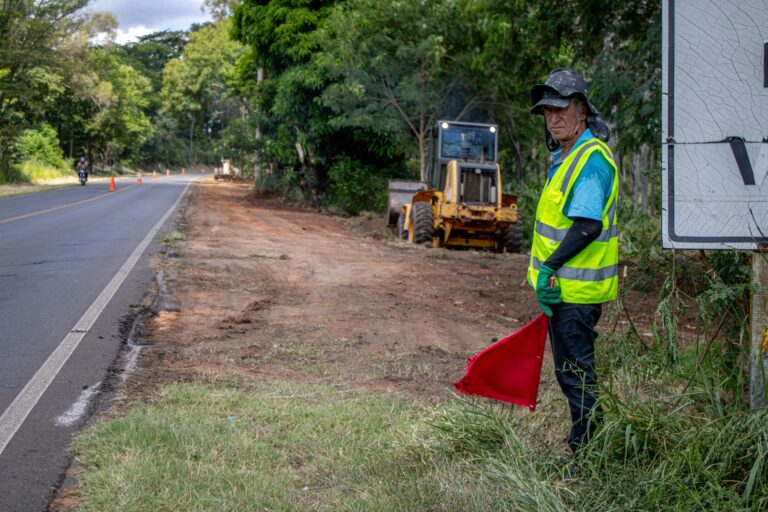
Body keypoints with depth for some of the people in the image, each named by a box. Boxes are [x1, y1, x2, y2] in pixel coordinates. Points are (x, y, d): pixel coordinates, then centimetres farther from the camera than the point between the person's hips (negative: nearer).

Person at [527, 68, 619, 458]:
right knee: (571, 370, 18)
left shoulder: (590, 159, -18)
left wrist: (549, 268, -20)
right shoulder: (568, 155, 16)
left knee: (576, 371, -3)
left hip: (575, 289, -11)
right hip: (566, 285, 11)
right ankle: (584, 448, 29)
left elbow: (588, 226, -25)